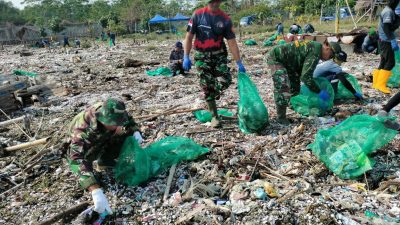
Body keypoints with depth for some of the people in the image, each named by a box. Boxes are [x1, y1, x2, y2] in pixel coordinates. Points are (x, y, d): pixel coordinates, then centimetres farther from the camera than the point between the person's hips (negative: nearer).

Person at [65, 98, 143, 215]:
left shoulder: (110, 112, -29)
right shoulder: (84, 129, -44)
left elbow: (129, 120, -6)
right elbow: (77, 160, -54)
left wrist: (136, 132, -28)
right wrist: (96, 191, -65)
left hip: (103, 138, 4)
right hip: (79, 146, -4)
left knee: (128, 134, -17)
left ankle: (105, 160, 3)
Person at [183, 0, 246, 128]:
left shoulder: (225, 19, -3)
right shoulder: (198, 15, -5)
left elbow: (232, 42, -3)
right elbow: (189, 37, -2)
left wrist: (239, 63, -6)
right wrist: (186, 57, -10)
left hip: (219, 55, 1)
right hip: (202, 57, -1)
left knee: (226, 80, -14)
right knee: (207, 86, -2)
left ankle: (213, 93, 23)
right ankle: (214, 116, 12)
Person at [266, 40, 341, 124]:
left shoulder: (315, 46, 7)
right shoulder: (315, 53, -24)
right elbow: (305, 76, -27)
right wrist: (319, 92, -19)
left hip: (284, 61, 11)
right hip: (275, 59, -11)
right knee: (283, 87, -19)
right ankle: (281, 118, -9)